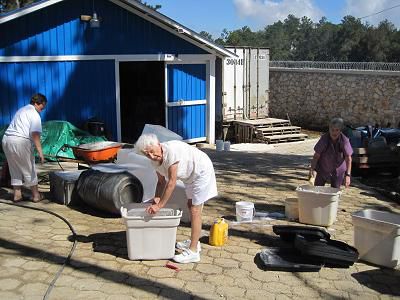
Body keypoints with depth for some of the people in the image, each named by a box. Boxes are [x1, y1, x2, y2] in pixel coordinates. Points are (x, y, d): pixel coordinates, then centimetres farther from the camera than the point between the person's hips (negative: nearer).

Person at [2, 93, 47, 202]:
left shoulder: (22, 110, 22)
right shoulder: (34, 114, -6)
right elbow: (35, 134, -18)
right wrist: (40, 152, -21)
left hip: (6, 139, 8)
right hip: (20, 141, -8)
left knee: (15, 169, 16)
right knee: (29, 169, 5)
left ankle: (17, 194, 20)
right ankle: (36, 195, 13)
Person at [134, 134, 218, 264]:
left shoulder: (171, 150, -34)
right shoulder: (155, 160, -8)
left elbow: (171, 182, -32)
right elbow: (162, 181, 6)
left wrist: (159, 205, -29)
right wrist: (157, 198, -12)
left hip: (202, 172, -10)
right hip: (191, 175, 10)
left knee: (195, 211, -10)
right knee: (191, 205, 20)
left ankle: (193, 251, -6)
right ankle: (194, 242, 35)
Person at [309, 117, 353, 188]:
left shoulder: (344, 141, -21)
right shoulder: (324, 139, -20)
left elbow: (348, 159, -18)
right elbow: (316, 156, -16)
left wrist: (348, 175, -27)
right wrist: (312, 169, -28)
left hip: (338, 171, 0)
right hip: (323, 169, 0)